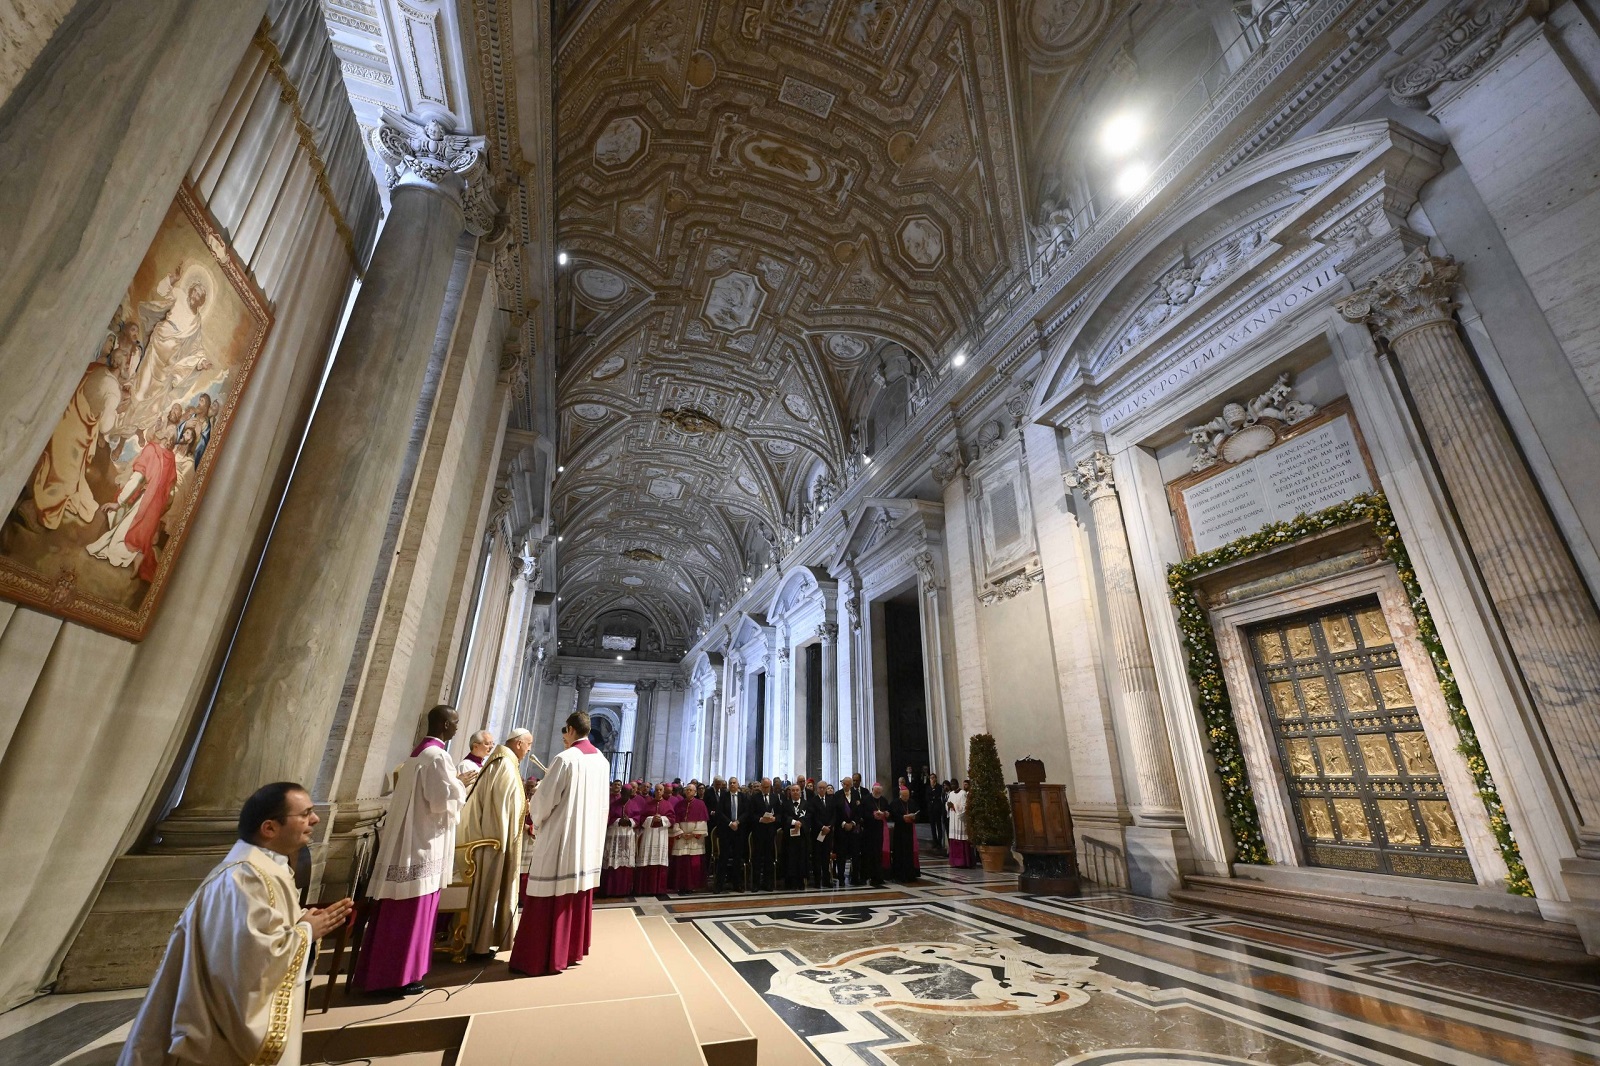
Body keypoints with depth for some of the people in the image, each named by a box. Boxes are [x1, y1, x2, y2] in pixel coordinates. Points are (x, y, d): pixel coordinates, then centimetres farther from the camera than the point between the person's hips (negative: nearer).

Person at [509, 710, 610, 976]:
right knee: (579, 896, 15)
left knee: (550, 898, 3)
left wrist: (537, 821, 5)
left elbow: (546, 798, -14)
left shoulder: (565, 758, -17)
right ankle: (573, 950, 25)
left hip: (560, 837, -7)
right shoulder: (602, 761, 5)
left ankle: (541, 958, 10)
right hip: (589, 837, 7)